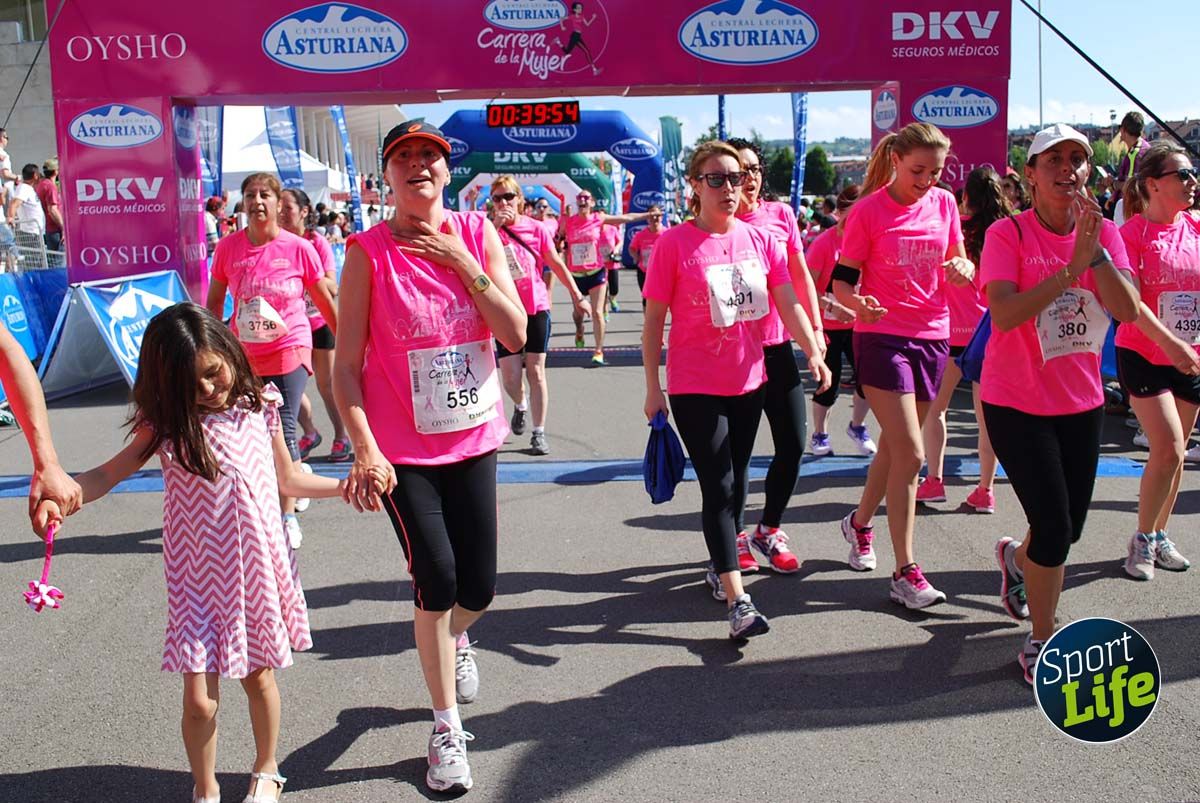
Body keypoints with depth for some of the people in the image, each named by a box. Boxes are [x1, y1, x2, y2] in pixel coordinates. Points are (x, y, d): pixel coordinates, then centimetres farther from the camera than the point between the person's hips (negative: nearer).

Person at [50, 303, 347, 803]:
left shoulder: (259, 409, -1)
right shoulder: (163, 424, -4)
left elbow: (288, 479, 11)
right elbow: (109, 473, 1)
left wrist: (348, 484, 4)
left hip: (256, 567, 1)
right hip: (198, 575, -1)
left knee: (258, 677, 16)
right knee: (199, 700, -2)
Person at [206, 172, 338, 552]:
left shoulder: (299, 248, -8)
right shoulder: (228, 248, -2)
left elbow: (326, 303, 1)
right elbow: (214, 302, 10)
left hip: (289, 350, -3)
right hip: (244, 354, 3)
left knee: (283, 432, -6)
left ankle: (288, 516, 7)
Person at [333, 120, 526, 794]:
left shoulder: (477, 234, -1)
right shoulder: (369, 252, -10)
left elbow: (516, 335, -8)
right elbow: (347, 365, -9)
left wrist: (461, 262, -14)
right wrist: (365, 450, -17)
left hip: (474, 438, 3)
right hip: (402, 451, -3)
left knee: (479, 588, 8)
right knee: (438, 582, -3)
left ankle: (455, 639, 48)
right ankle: (447, 731, 18)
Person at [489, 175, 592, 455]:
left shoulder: (536, 228, -2)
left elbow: (556, 263, 8)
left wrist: (576, 295, 11)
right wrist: (495, 227, -26)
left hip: (537, 307, 0)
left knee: (536, 371, 1)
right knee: (510, 374, -2)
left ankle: (539, 433, 10)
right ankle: (520, 406, 33)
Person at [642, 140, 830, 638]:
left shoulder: (759, 240, 3)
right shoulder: (674, 243, -10)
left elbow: (788, 303, 0)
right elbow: (653, 319, -6)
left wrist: (813, 351, -14)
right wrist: (653, 387, -7)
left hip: (748, 382, 5)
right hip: (695, 388, -5)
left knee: (736, 484, 16)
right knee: (718, 489, -6)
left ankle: (720, 565, 37)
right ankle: (738, 601, -5)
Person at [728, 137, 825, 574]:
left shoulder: (780, 214, 6)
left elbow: (800, 276, 10)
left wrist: (816, 329, 5)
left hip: (777, 345, 4)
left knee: (794, 442, 5)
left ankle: (769, 529, 25)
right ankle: (736, 535, 24)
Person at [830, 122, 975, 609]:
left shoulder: (944, 204, 6)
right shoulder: (868, 211, -8)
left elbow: (960, 264, 15)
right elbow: (841, 281, -7)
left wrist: (963, 268, -9)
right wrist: (859, 304, -29)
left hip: (932, 337, 6)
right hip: (882, 337, -6)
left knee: (895, 447, 17)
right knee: (909, 454, -12)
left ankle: (860, 522, 42)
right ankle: (905, 573, -6)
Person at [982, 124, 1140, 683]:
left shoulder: (1104, 233, 0)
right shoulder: (1008, 234, -13)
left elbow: (1128, 310, -14)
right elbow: (1003, 314, -27)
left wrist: (1095, 251, -26)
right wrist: (1072, 268, -31)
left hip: (1081, 401, 5)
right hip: (1017, 403, -5)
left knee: (1070, 526, 14)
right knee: (1055, 526, -8)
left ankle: (1016, 556, 49)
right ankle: (1040, 643, 12)